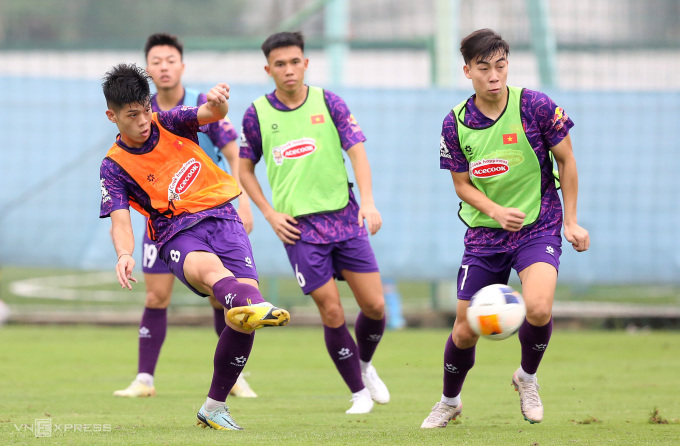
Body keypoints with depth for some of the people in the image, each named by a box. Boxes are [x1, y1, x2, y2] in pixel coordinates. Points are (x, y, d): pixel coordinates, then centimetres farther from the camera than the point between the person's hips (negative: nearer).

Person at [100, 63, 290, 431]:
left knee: (246, 290, -17)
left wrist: (218, 103, -31)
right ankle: (256, 307, -76)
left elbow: (212, 114, -5)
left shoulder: (169, 123, 11)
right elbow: (120, 221, -8)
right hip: (177, 233, -3)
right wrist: (125, 255, -30)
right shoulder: (114, 167, 4)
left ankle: (214, 407, -4)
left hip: (221, 217, 3)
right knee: (208, 267, -38)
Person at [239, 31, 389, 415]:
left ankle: (365, 364, 29)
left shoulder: (328, 102, 1)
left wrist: (368, 202, -18)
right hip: (299, 225, -1)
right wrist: (270, 214, 1)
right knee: (332, 312, -6)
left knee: (374, 305, -1)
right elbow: (245, 168, 12)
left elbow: (357, 150, -4)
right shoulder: (257, 114, 1)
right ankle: (359, 392, 10)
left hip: (345, 217, 1)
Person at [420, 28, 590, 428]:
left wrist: (571, 222, -1)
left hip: (538, 227, -2)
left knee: (538, 309, -27)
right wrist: (497, 212, -16)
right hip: (484, 234, 2)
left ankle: (527, 377, 4)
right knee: (465, 331, 4)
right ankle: (450, 402, 33)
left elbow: (566, 159, -1)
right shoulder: (455, 124, -6)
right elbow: (462, 184, 3)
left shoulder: (535, 106, -13)